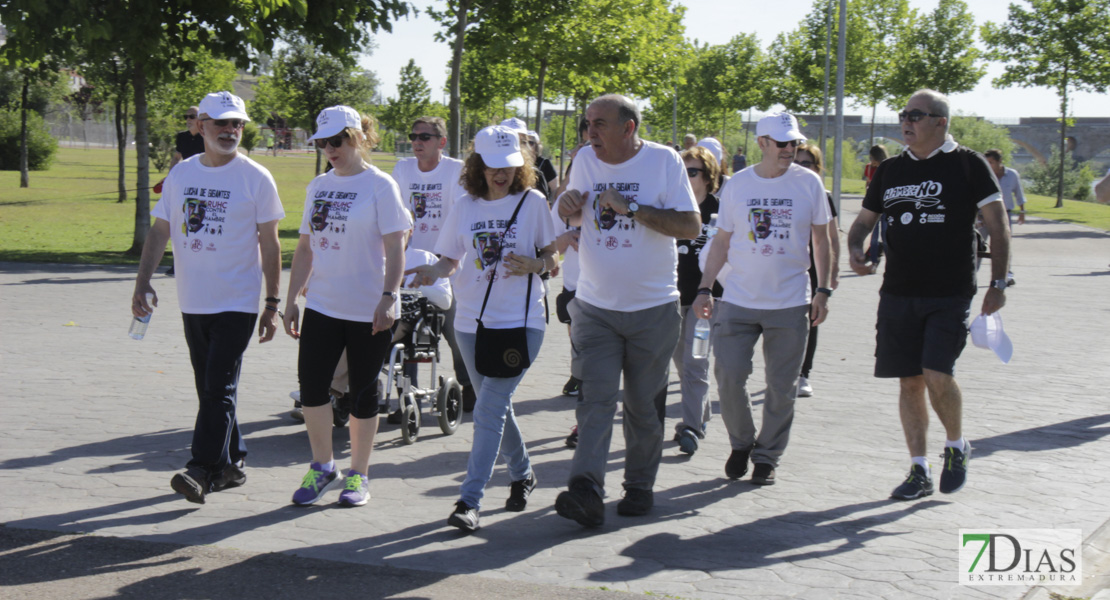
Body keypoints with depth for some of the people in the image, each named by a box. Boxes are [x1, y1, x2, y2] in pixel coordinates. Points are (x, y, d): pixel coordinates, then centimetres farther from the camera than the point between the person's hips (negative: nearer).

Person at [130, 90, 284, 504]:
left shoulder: (255, 178, -4)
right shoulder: (180, 174, 8)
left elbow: (269, 244, -2)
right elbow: (160, 231, 12)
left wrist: (272, 304, -4)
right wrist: (143, 282, 1)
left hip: (237, 302, -5)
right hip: (193, 300, 5)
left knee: (220, 387, -11)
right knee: (209, 388, 11)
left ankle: (202, 470, -12)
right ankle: (231, 464, 21)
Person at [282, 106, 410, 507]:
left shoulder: (379, 186, -5)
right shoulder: (319, 186, 11)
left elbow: (395, 248, -9)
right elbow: (305, 248, 15)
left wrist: (388, 297, -19)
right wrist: (291, 300, 12)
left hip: (368, 309, -5)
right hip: (322, 305, 5)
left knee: (363, 393, 5)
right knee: (311, 386, -2)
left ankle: (358, 475, 18)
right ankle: (322, 467, 16)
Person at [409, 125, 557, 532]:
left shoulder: (532, 202, -2)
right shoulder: (465, 207, 6)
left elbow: (552, 257, 3)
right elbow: (451, 259, 11)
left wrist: (533, 265, -19)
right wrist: (433, 273, -11)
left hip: (521, 322, -4)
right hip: (472, 323, 4)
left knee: (489, 410, -14)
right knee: (496, 407, 15)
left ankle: (470, 500, -14)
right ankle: (522, 474, 38)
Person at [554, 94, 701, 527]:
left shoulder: (664, 161, -7)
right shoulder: (585, 160, 5)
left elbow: (690, 226, -13)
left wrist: (632, 208, -20)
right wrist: (568, 204, -4)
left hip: (653, 308, -2)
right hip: (594, 306, 2)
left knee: (644, 403, 7)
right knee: (595, 398, -10)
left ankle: (639, 486, 21)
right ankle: (587, 491, -19)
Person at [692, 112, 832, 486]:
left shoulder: (809, 183, 1)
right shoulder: (737, 185, 3)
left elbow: (820, 239, 8)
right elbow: (721, 242, 10)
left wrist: (822, 291, 2)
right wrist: (704, 289, 4)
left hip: (790, 304, 0)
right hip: (738, 301, 1)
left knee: (782, 386, 3)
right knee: (728, 377, -5)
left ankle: (767, 456, 19)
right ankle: (741, 443, 19)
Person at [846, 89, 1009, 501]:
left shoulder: (968, 165, -2)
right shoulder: (890, 170, 11)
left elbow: (997, 224, -1)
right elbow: (864, 220, 20)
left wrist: (998, 283, -7)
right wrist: (854, 249, -2)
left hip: (950, 295, -5)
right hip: (898, 293, 5)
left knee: (937, 375, -15)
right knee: (910, 382, 5)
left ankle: (956, 447, 12)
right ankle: (919, 471, 14)